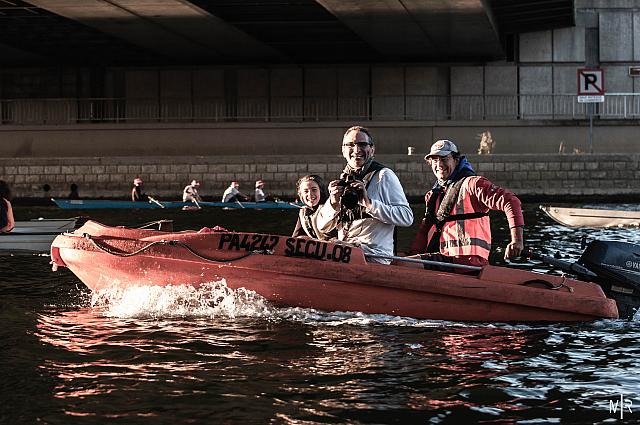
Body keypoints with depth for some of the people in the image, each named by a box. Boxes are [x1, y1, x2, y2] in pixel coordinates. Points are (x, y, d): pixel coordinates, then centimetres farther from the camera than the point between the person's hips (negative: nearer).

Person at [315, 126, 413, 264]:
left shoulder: (384, 176, 0)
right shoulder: (342, 180, 16)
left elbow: (407, 217, -10)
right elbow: (322, 227, 14)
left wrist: (369, 203, -18)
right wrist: (333, 202, -6)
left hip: (374, 256, -6)